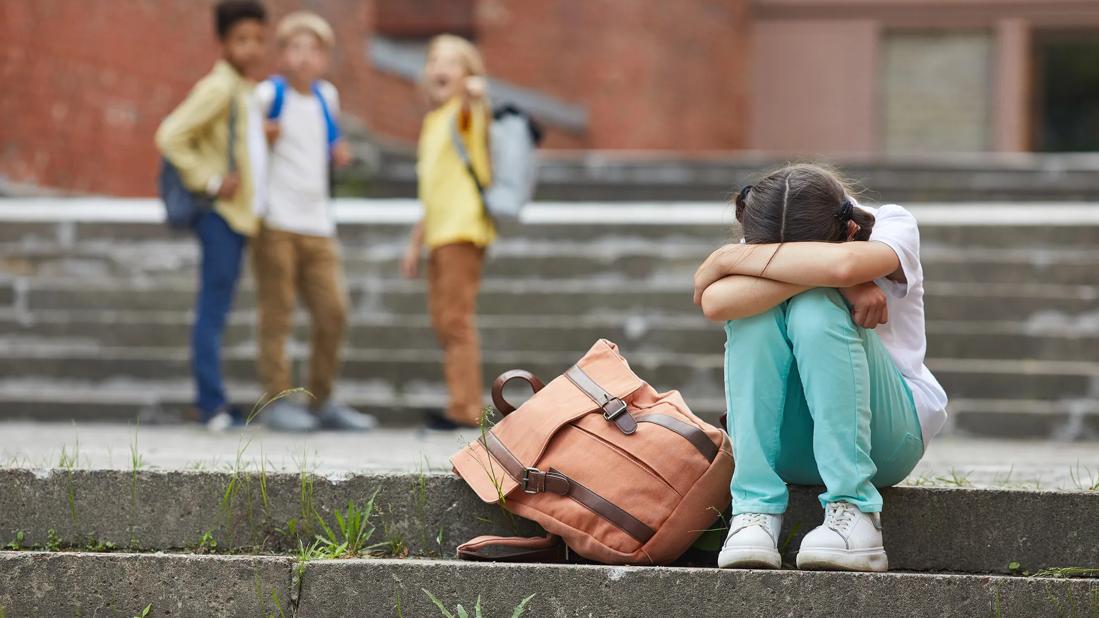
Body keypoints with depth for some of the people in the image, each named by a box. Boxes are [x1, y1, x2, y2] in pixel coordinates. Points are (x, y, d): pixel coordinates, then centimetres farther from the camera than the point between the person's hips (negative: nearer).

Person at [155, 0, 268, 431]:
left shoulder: (246, 92, 17)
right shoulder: (218, 88, -11)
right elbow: (170, 137, -19)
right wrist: (211, 182, -19)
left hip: (239, 216, 9)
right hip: (221, 215, -9)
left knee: (216, 312, 11)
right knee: (213, 309, -8)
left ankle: (210, 403, 14)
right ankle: (212, 404, -9)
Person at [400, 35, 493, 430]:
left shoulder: (464, 112, -5)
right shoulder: (432, 122, 21)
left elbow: (473, 101, -33)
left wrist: (475, 91, -56)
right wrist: (416, 243, 25)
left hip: (463, 230, -9)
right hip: (439, 232, 9)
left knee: (456, 319, -10)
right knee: (442, 321, 12)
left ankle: (466, 409, -8)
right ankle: (462, 407, 17)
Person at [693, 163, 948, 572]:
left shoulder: (894, 227, -12)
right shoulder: (760, 259, -5)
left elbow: (843, 262, -38)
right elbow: (714, 303, -29)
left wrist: (730, 258, -26)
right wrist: (837, 281, -33)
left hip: (888, 434, -2)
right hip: (789, 444, 2)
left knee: (815, 309, -29)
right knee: (755, 310, -26)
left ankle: (853, 512, -31)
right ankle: (755, 509, -28)